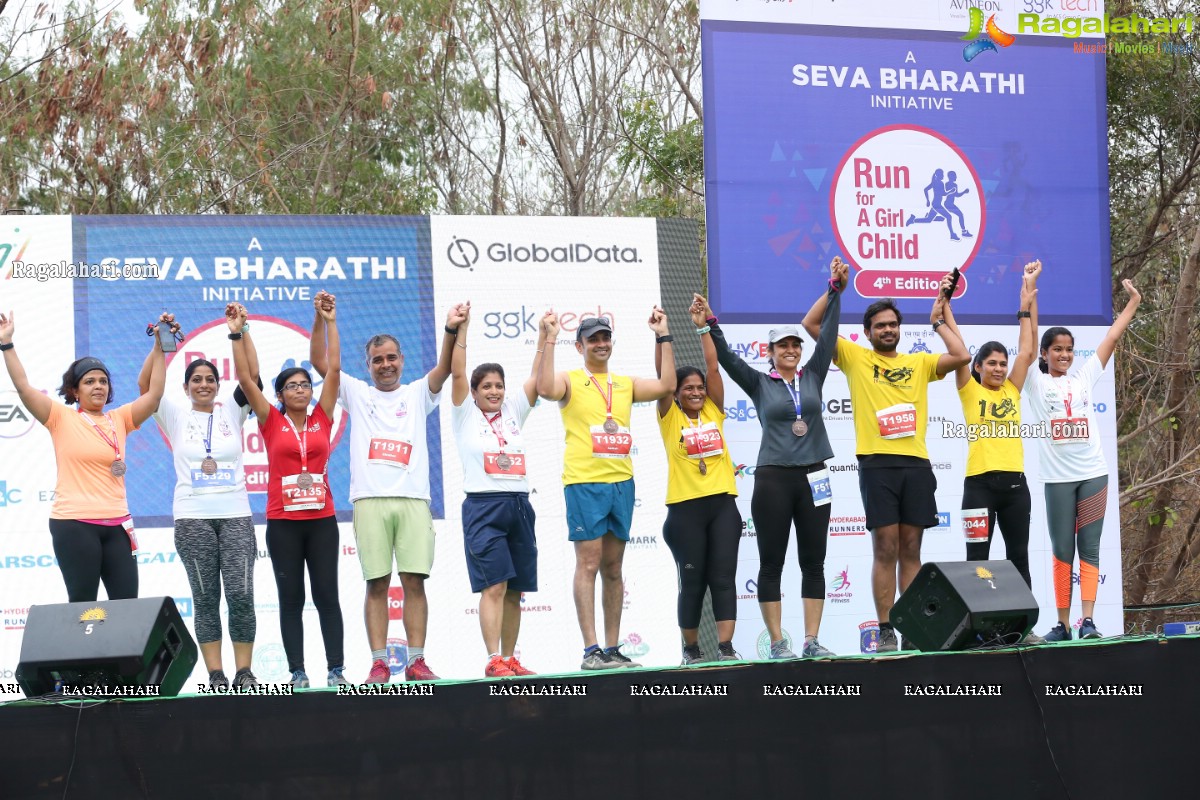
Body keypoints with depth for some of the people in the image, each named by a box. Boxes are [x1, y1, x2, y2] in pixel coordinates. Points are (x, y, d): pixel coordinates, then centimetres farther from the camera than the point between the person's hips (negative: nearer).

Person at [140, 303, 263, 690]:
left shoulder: (231, 411, 9)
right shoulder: (177, 414, 7)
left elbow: (252, 375, -2)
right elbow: (145, 384, -4)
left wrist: (242, 330, -10)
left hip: (235, 515, 0)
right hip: (192, 517, 0)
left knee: (241, 595, -7)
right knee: (206, 599, 1)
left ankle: (244, 672, -1)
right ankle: (216, 675, 3)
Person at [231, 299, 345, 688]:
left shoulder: (322, 419, 7)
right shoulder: (272, 422, 3)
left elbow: (334, 367, 5)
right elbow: (245, 378, -2)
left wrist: (330, 323, 4)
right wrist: (237, 334, -6)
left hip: (322, 519, 1)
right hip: (283, 521, -1)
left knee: (327, 595, 1)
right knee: (291, 599, 2)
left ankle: (336, 669, 2)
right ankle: (297, 673, 4)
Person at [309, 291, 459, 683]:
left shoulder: (417, 394, 17)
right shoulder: (357, 394, 16)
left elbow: (444, 368, 1)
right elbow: (320, 362, 9)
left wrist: (451, 331, -16)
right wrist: (320, 320, -3)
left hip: (413, 499, 0)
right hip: (371, 500, 0)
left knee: (414, 581, -3)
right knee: (377, 584, -2)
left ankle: (416, 661, -1)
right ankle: (379, 663, -1)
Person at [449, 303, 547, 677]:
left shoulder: (513, 413, 16)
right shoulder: (466, 415, 5)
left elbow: (537, 378, 11)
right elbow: (457, 372, -5)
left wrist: (545, 337, 3)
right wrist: (461, 328, -11)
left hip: (518, 504, 5)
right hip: (483, 506, -5)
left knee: (514, 590, 5)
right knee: (493, 586, -14)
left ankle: (509, 660, 11)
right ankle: (493, 661, -17)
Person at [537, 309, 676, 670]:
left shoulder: (625, 384, 16)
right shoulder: (570, 381, 1)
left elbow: (666, 386, 5)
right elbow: (546, 389, -20)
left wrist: (664, 337, 5)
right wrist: (550, 340, -19)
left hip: (621, 483, 5)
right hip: (584, 483, -5)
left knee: (613, 568, 8)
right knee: (588, 563, -8)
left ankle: (612, 649, 12)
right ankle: (591, 650, -10)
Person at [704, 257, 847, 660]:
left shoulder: (813, 377, 10)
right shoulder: (760, 384, 4)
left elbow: (827, 335, 7)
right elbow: (727, 358, -3)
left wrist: (835, 289, 3)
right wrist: (710, 324, -13)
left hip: (812, 478, 3)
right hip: (773, 479, -3)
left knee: (813, 562, 4)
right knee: (772, 564, -1)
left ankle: (811, 641, 7)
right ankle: (777, 643, 2)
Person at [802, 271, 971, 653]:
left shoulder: (919, 362, 17)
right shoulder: (855, 358, 10)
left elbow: (962, 356, 5)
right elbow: (811, 324, 5)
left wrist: (938, 319, 11)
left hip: (916, 463, 3)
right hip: (877, 463, -2)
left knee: (910, 550, 4)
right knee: (885, 550, -4)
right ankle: (885, 632, -3)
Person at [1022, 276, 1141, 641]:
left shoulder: (1084, 378, 13)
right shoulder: (1037, 383, 6)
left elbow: (1112, 338, 17)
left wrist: (1133, 302, 19)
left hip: (1093, 474, 2)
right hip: (1058, 477, -2)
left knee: (1090, 550, -3)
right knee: (1062, 551, 1)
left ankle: (1087, 620, -9)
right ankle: (1063, 622, 4)